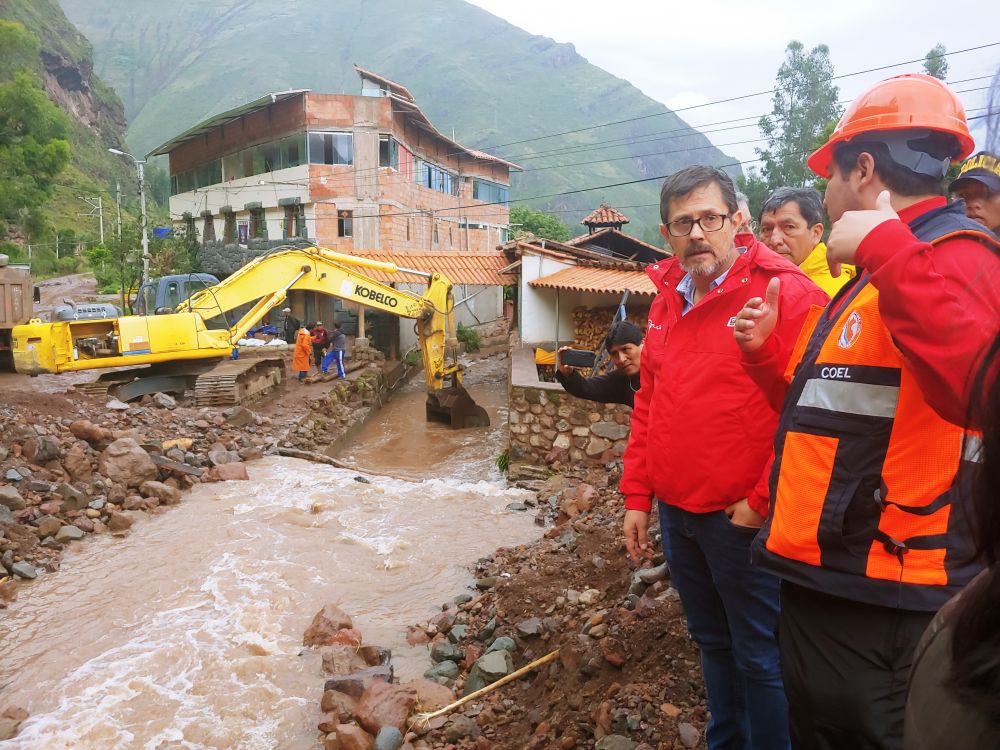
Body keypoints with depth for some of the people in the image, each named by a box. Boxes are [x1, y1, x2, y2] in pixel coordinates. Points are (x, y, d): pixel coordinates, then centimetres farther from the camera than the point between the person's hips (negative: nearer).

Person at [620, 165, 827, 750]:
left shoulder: (785, 293, -13)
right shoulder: (667, 302, 9)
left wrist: (765, 500, -15)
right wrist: (638, 496, 10)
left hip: (743, 518, -7)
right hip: (675, 511, 7)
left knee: (760, 656, 9)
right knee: (713, 642, 23)